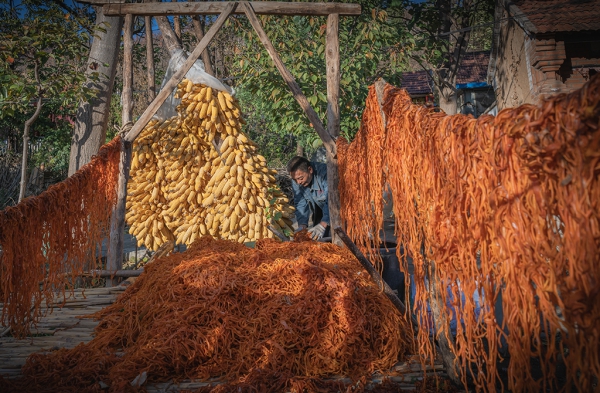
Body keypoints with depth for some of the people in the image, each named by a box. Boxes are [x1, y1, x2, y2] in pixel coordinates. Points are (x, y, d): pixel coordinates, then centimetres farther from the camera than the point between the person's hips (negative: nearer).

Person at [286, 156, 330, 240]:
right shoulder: (296, 181, -14)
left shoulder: (324, 173, -35)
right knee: (315, 237, 4)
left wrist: (323, 225, -47)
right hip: (320, 209, 6)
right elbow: (301, 204, -10)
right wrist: (302, 225, -24)